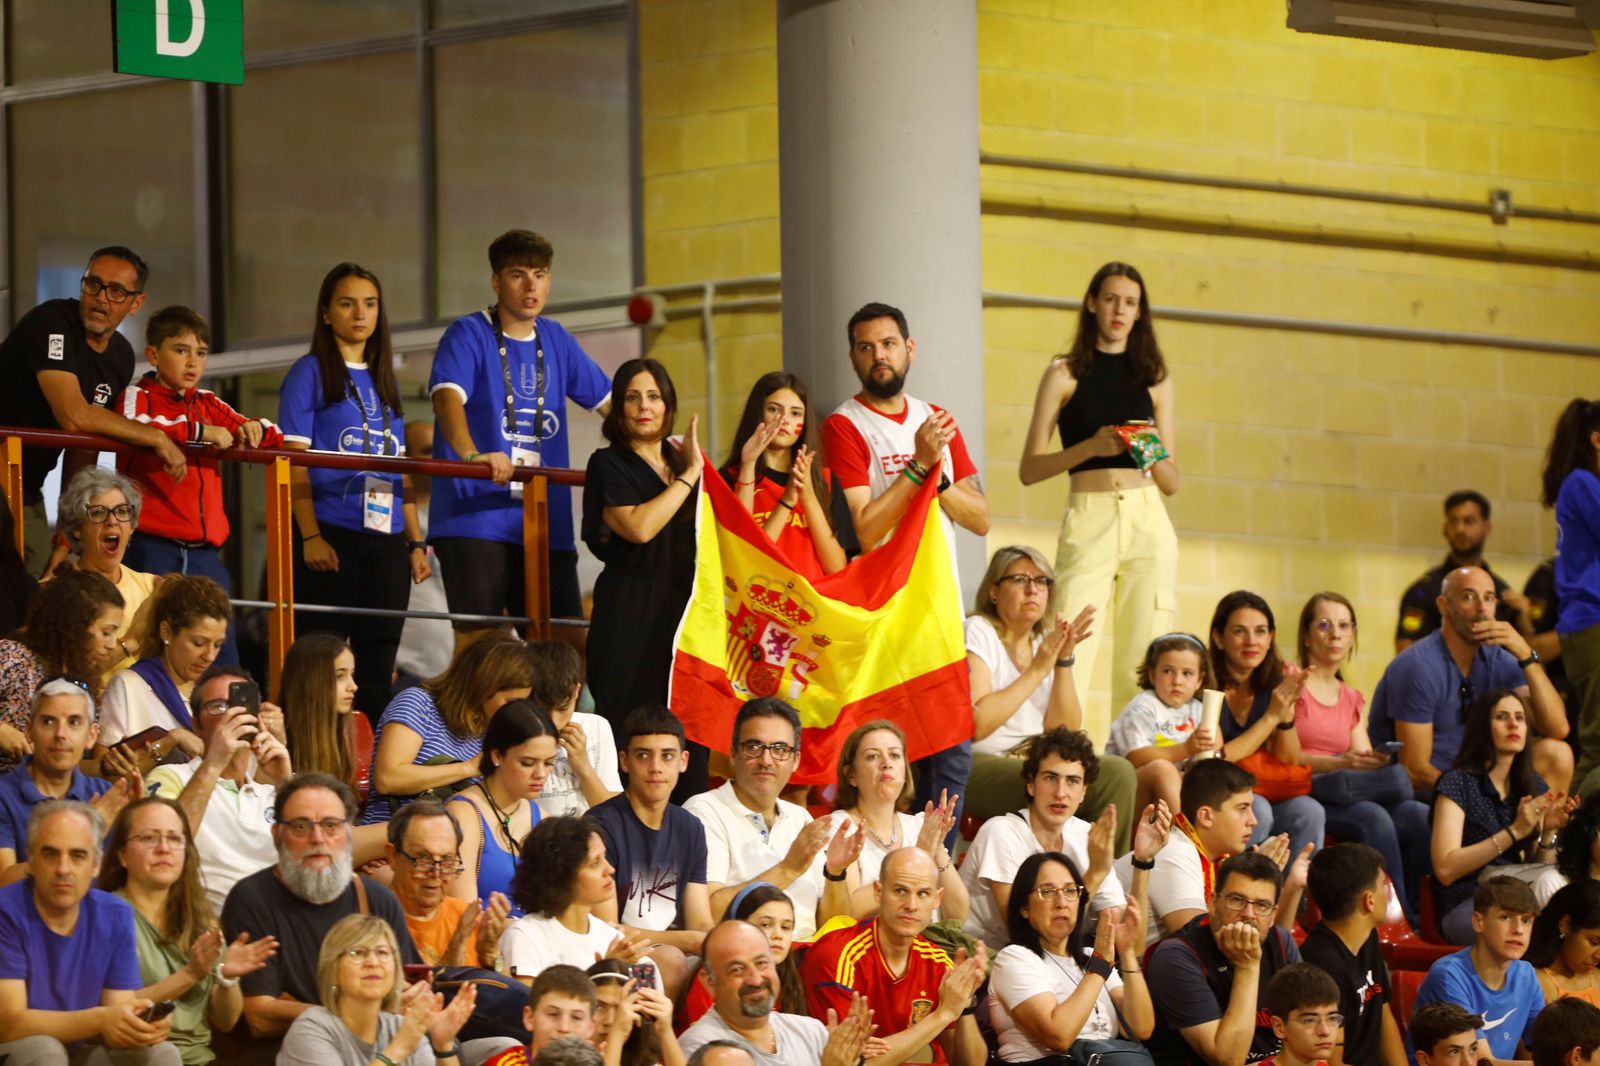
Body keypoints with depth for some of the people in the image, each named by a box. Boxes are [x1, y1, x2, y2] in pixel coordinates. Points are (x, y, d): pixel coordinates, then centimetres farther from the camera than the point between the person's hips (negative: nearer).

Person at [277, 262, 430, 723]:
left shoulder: (385, 381, 18)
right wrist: (309, 536, -15)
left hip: (385, 538, 6)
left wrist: (416, 542, 13)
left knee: (378, 666, 4)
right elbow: (295, 460, -6)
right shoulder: (310, 373, 2)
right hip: (332, 532, -5)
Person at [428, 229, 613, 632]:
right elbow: (448, 397, -21)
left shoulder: (556, 342, 16)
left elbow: (607, 401, 27)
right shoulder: (469, 335, -3)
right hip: (476, 516, -6)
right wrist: (472, 455, -40)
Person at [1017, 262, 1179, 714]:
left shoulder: (1155, 380, 14)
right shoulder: (1066, 375, 7)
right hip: (1088, 520, -3)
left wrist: (1155, 454, -5)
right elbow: (1029, 469, 2)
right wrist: (1091, 447, -11)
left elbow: (1171, 483, 16)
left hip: (1149, 522, 3)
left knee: (1143, 661, -2)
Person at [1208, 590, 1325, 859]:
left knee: (1308, 812, -23)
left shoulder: (1274, 684, 6)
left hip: (1267, 794, 5)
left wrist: (1287, 714, -12)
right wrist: (1271, 716, -15)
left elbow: (1290, 762, 5)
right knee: (1258, 812, -33)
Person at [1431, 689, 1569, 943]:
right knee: (1547, 881, -31)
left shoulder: (1534, 786, 13)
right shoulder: (1457, 783, -5)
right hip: (1465, 908, -5)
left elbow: (1540, 866, 13)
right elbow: (1445, 869, -16)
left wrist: (1548, 832, -9)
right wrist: (1514, 831, -21)